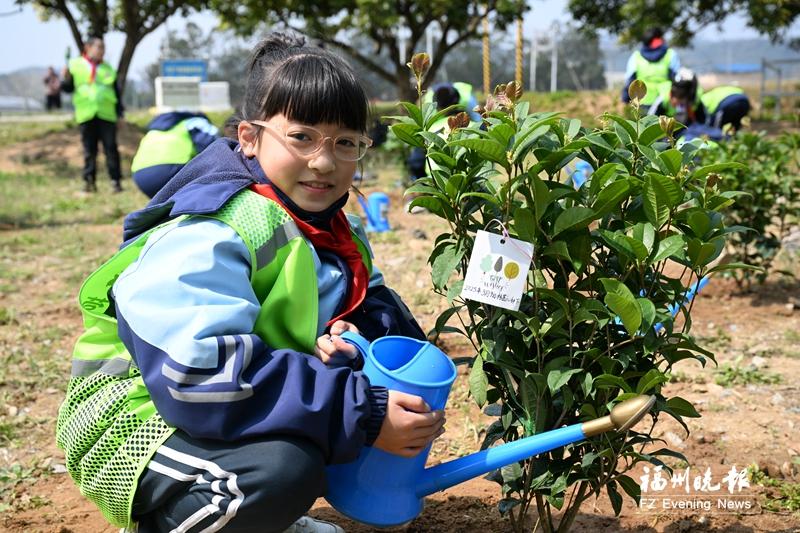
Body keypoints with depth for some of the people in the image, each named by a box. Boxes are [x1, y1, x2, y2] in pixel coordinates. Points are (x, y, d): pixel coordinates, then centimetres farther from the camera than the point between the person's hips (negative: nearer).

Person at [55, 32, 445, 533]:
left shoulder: (334, 230, 4)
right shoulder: (207, 238, -25)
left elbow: (376, 304, 7)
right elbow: (202, 377, -36)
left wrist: (353, 336, -20)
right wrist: (361, 413, -35)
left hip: (247, 418, 9)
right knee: (283, 468, -37)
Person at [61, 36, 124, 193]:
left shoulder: (107, 69, 12)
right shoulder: (75, 65, 8)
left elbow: (116, 92, 13)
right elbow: (68, 88, 8)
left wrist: (120, 113, 7)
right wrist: (66, 80, -14)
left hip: (107, 114, 1)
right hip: (86, 115, 0)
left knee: (111, 148, -3)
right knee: (89, 150, 4)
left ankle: (115, 180, 0)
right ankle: (89, 181, 9)